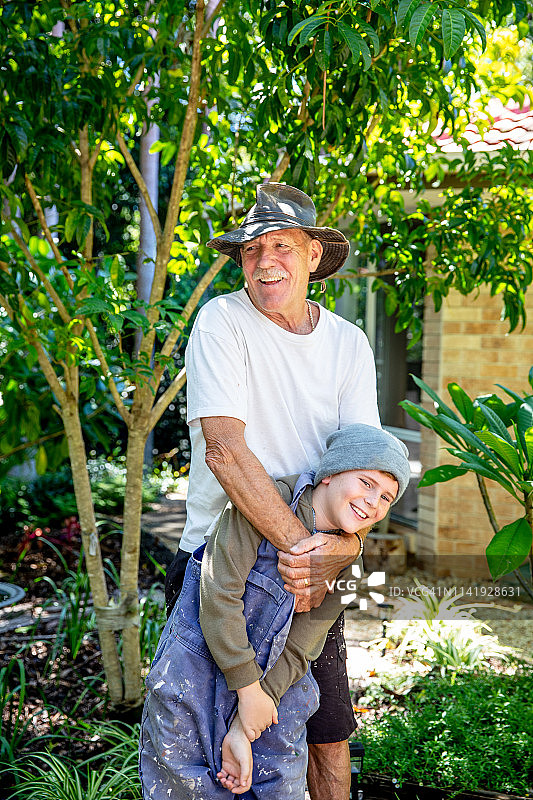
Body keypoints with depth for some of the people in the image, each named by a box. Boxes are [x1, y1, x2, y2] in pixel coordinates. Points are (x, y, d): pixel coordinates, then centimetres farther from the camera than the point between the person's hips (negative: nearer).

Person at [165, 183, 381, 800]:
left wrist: (338, 550, -27)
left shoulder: (349, 344, 0)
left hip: (314, 570, 4)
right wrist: (299, 544, -30)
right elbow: (224, 451, -23)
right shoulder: (222, 322, -12)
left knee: (329, 736, 10)